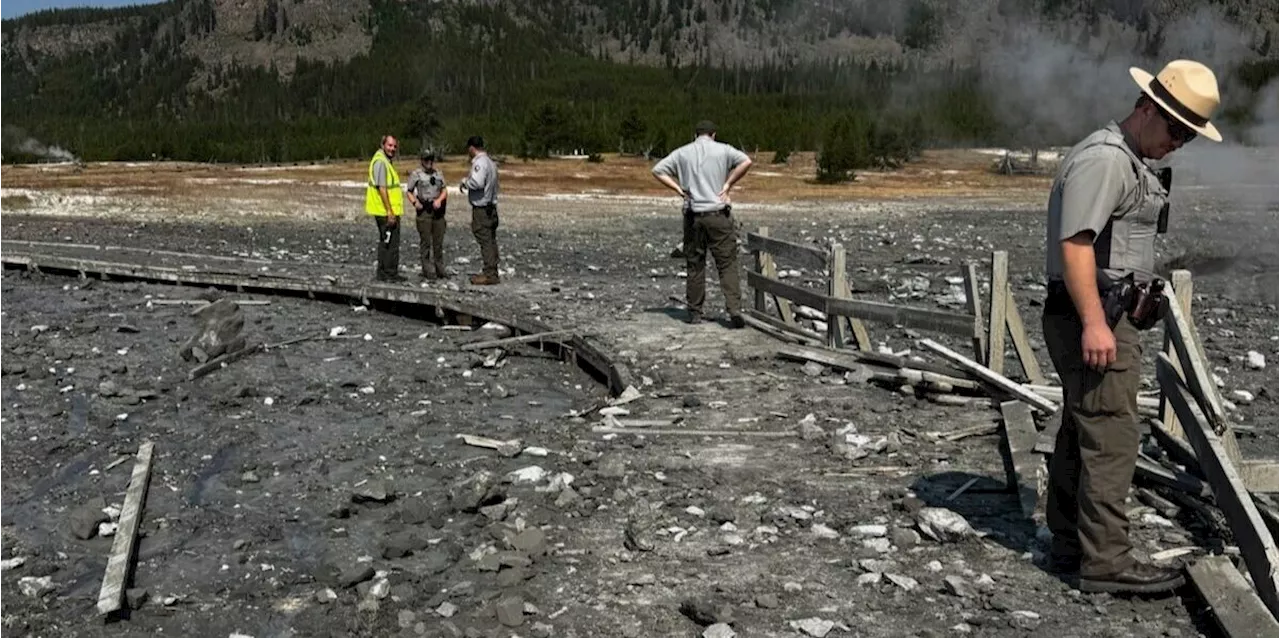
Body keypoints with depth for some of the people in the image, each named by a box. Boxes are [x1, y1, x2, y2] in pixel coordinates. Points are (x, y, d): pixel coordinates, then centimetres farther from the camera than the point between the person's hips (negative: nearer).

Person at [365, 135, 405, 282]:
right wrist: (390, 212, -23)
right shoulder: (380, 161, -16)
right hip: (387, 211, -11)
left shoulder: (385, 161, 16)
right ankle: (390, 274, -1)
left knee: (385, 241, 16)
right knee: (391, 242, -6)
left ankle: (382, 273, 23)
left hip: (386, 212, 11)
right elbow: (381, 188, -21)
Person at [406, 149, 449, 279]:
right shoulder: (416, 174, 0)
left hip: (438, 209, 4)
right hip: (424, 210, -4)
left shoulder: (439, 173, 12)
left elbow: (444, 190, 11)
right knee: (425, 242, -3)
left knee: (439, 241, 8)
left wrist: (439, 200, -7)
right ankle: (428, 270, 2)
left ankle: (439, 269, 16)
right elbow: (409, 191, 4)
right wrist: (415, 202, -12)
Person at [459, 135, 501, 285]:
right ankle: (491, 272, 19)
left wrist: (465, 182, -9)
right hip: (491, 206, 10)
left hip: (481, 208, -10)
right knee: (490, 240, 12)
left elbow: (477, 182, -27)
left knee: (485, 241, -7)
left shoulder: (480, 162, -15)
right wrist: (468, 183, 15)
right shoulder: (490, 162, 15)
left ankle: (490, 274, -6)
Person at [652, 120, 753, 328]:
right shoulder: (722, 150, 3)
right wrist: (728, 184, -5)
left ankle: (695, 312, 15)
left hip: (693, 215, 2)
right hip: (718, 214, -2)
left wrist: (678, 188, 4)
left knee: (695, 265, 10)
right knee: (727, 264, 0)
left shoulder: (682, 153, 9)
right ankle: (734, 309, -11)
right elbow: (746, 162, -11)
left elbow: (657, 170, 7)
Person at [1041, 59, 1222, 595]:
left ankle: (1069, 545, 23)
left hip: (1108, 315, 11)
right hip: (1093, 319, -11)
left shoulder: (1133, 161, 20)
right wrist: (1094, 323, -28)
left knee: (1081, 433, 14)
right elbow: (1075, 244, -23)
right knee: (1111, 438, -8)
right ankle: (1106, 561, -2)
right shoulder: (1103, 158, -15)